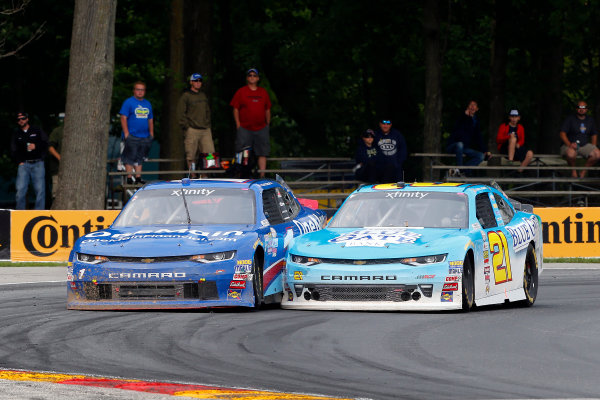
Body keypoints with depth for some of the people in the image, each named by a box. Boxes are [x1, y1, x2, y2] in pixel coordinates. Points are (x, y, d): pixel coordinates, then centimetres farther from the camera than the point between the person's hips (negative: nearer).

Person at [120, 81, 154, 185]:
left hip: (145, 137, 6)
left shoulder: (147, 104, 16)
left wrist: (151, 134, 15)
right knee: (130, 158, -6)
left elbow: (150, 120, 22)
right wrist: (126, 134, -13)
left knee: (139, 158, 9)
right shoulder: (128, 102, -2)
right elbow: (123, 118, -7)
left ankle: (138, 177, 13)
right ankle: (129, 178, -4)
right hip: (132, 136, -6)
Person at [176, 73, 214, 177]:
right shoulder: (185, 96, 1)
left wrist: (208, 124, 16)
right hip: (192, 130, -5)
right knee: (191, 157, -4)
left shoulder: (203, 96, 19)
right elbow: (180, 113, -3)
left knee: (210, 153, -6)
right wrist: (186, 126, -9)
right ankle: (193, 176, 1)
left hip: (205, 130, 5)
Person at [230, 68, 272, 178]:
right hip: (244, 129, -3)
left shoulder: (263, 93, 14)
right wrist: (238, 125, -5)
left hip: (261, 128, 3)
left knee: (262, 153, -2)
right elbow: (235, 109, 2)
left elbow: (267, 110, 18)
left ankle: (262, 176, -1)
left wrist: (267, 125, 13)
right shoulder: (241, 92, 4)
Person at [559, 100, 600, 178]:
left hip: (585, 145, 4)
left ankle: (583, 171, -3)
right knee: (571, 154, -40)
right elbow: (562, 133, -8)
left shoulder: (590, 120, 12)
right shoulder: (570, 119, -1)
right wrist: (569, 144, -25)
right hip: (570, 146, -4)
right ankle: (573, 170, -7)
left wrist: (593, 148, 2)